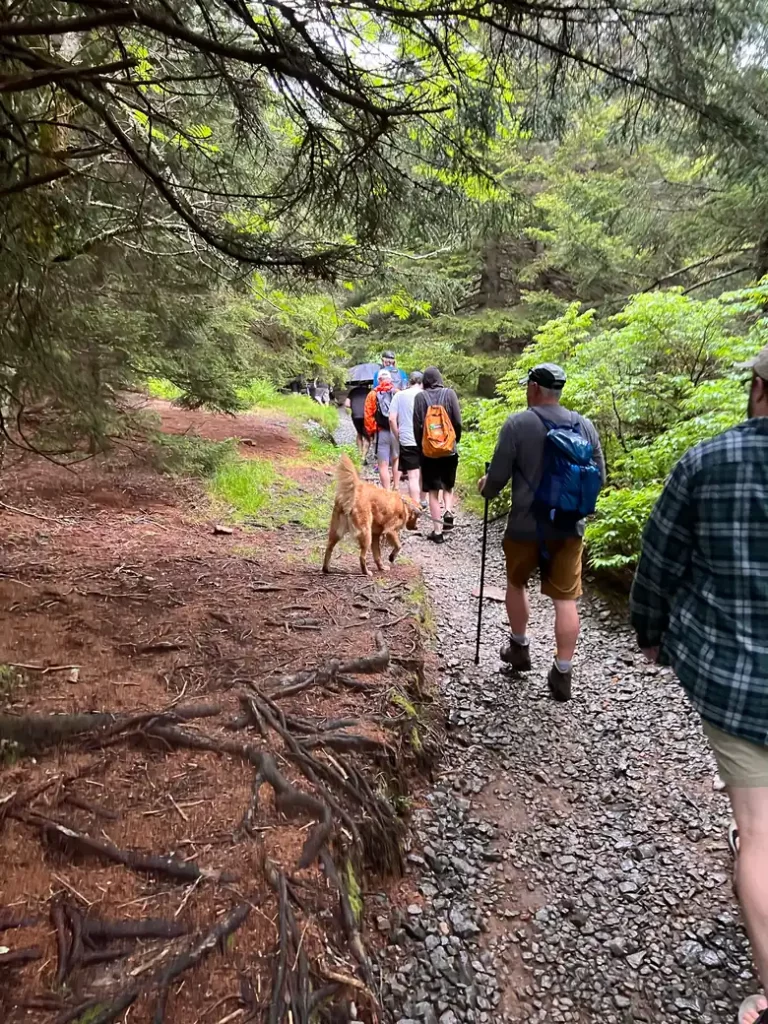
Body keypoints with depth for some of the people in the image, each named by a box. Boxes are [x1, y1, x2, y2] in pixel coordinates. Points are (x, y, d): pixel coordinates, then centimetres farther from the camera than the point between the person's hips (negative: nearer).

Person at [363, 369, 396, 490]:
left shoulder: (372, 395, 0)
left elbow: (368, 416, -2)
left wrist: (371, 433, 6)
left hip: (380, 433, -2)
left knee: (383, 465, 2)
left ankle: (387, 492, -1)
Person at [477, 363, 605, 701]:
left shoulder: (518, 424, -12)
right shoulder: (584, 425, 1)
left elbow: (497, 476, -10)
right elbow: (599, 477, 8)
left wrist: (486, 488, 12)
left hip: (526, 525, -2)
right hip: (570, 526, 3)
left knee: (517, 583, 22)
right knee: (565, 599, 7)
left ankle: (519, 648, 35)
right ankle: (562, 673, 10)